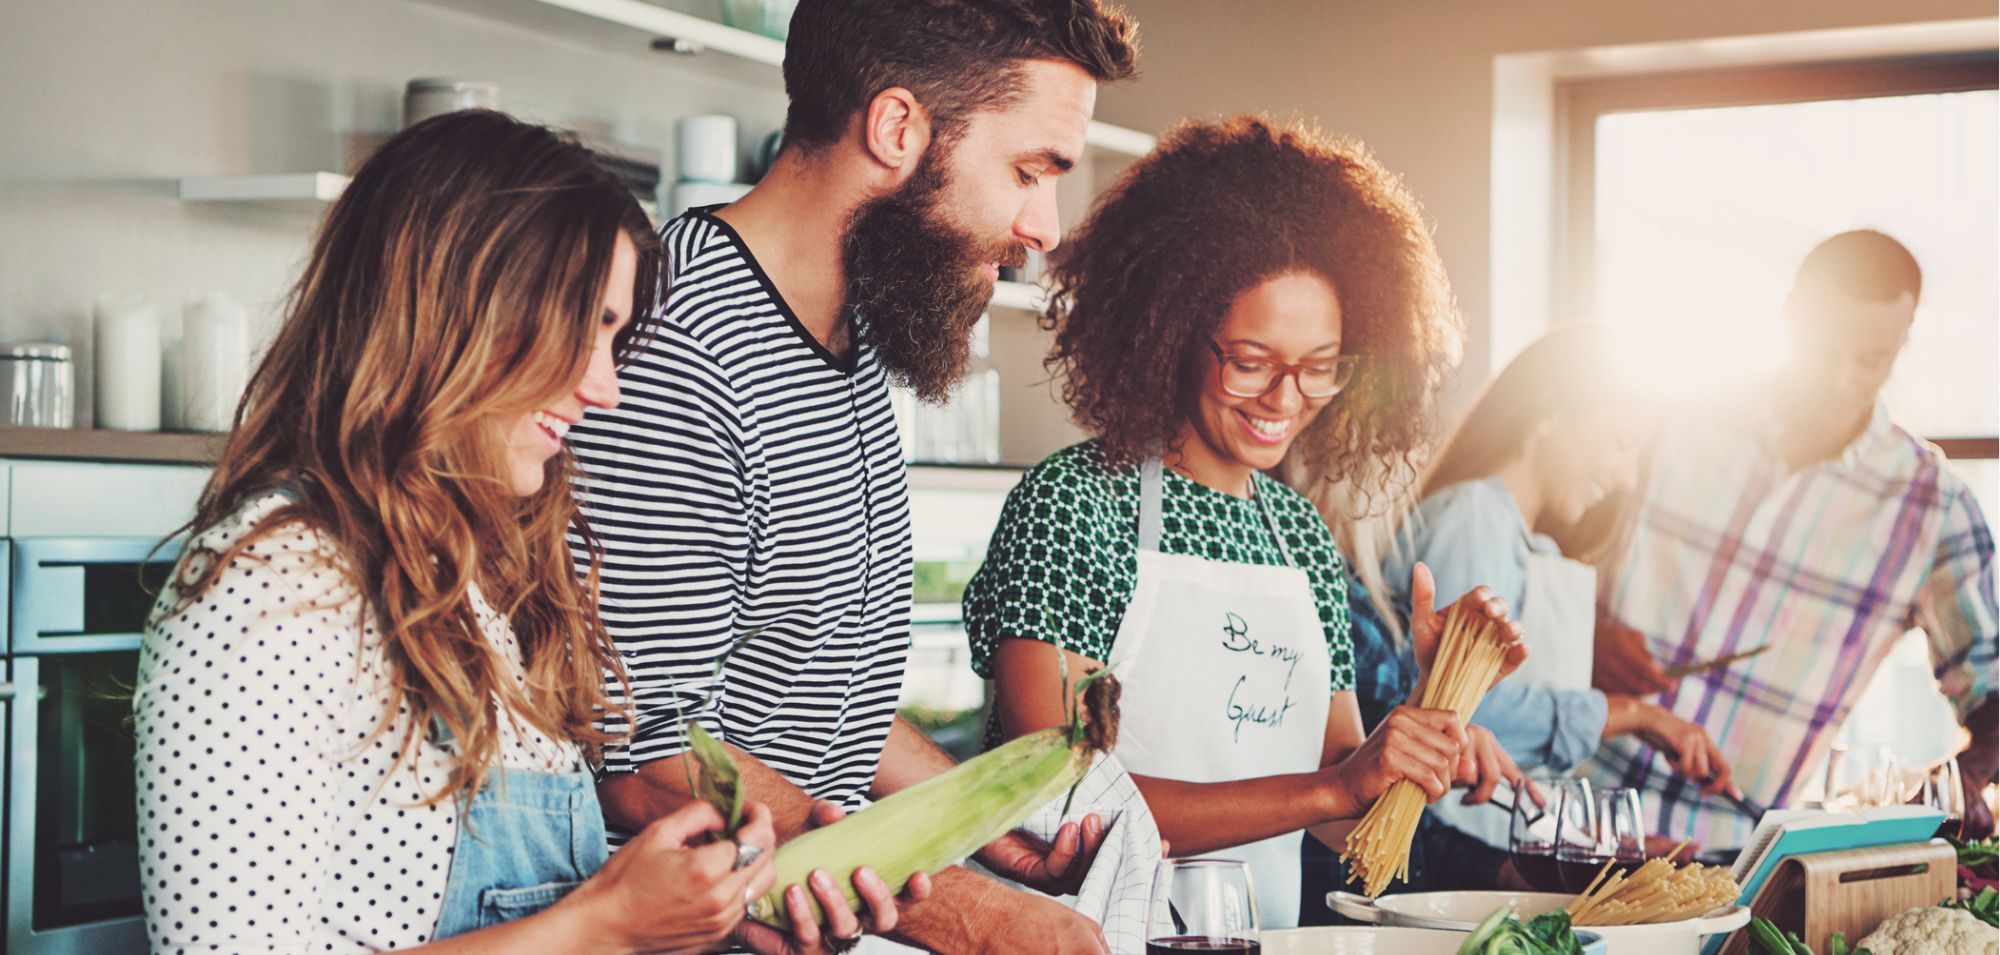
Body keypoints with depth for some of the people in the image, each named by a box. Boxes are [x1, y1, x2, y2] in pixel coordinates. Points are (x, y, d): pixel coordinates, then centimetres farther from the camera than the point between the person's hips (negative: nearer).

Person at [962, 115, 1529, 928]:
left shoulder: (1302, 534, 10)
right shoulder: (1074, 502, -6)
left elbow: (1341, 823, 13)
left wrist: (1435, 702, -5)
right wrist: (1328, 789, -16)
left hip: (1266, 935, 4)